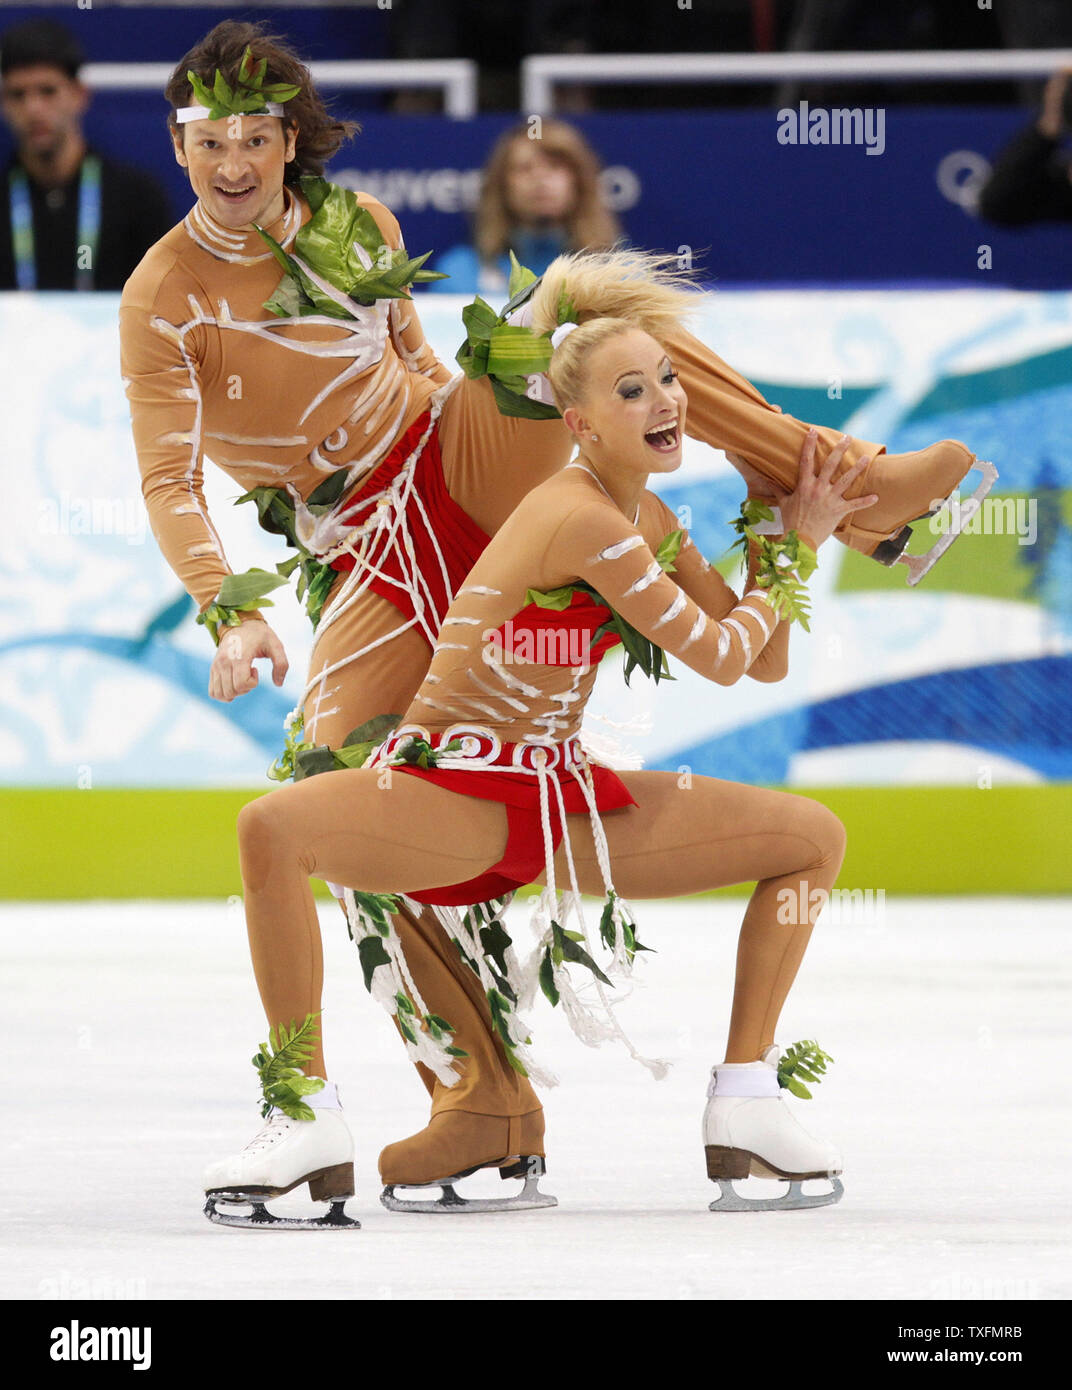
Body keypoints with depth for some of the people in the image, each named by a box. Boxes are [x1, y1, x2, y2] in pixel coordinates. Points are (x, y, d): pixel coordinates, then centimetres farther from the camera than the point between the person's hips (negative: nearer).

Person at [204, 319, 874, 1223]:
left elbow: (765, 664, 13)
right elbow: (719, 660, -14)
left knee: (814, 836, 6)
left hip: (563, 797, 8)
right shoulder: (584, 521, -21)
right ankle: (310, 1125, -29)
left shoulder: (648, 521, 7)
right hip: (449, 789, -8)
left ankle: (746, 1103, 8)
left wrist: (792, 534, 3)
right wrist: (794, 557, 1)